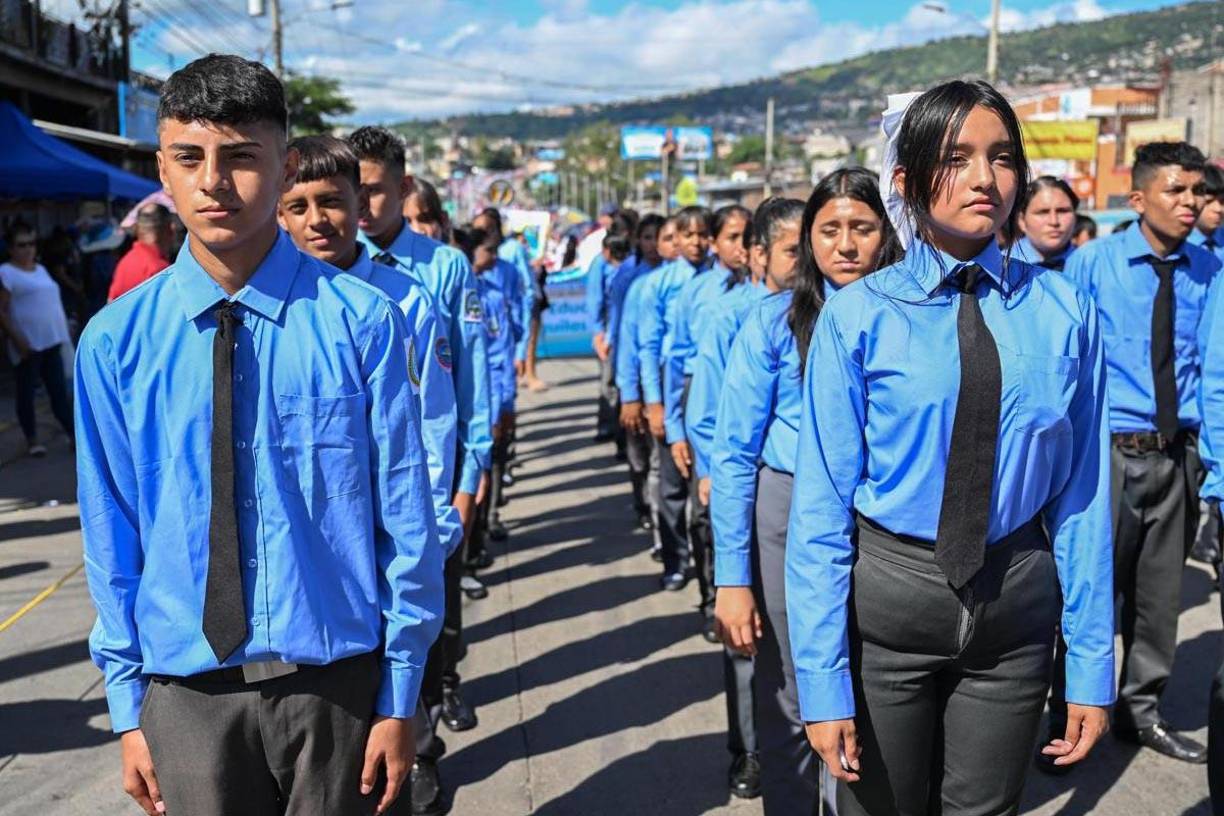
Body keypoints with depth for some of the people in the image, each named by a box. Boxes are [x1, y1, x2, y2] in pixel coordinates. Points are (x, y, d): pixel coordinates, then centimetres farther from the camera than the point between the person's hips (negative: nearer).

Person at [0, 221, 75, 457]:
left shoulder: (41, 269, 15)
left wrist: (63, 333, 16)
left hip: (51, 341, 6)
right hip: (28, 344, -6)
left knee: (60, 391, 7)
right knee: (26, 392, 4)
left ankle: (75, 435, 8)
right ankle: (32, 439, 13)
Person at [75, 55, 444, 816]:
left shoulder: (361, 320, -12)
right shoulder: (115, 340, -5)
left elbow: (405, 519, -7)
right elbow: (112, 534, 2)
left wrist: (399, 697, -3)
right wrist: (129, 709, 5)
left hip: (335, 678, -1)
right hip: (187, 690, 2)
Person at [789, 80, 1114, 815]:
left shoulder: (1065, 314, -4)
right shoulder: (859, 316, -11)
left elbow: (1082, 495, -2)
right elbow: (821, 506, -11)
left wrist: (1093, 666, -1)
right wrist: (824, 684, -12)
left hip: (1016, 600, 2)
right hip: (886, 597, -1)